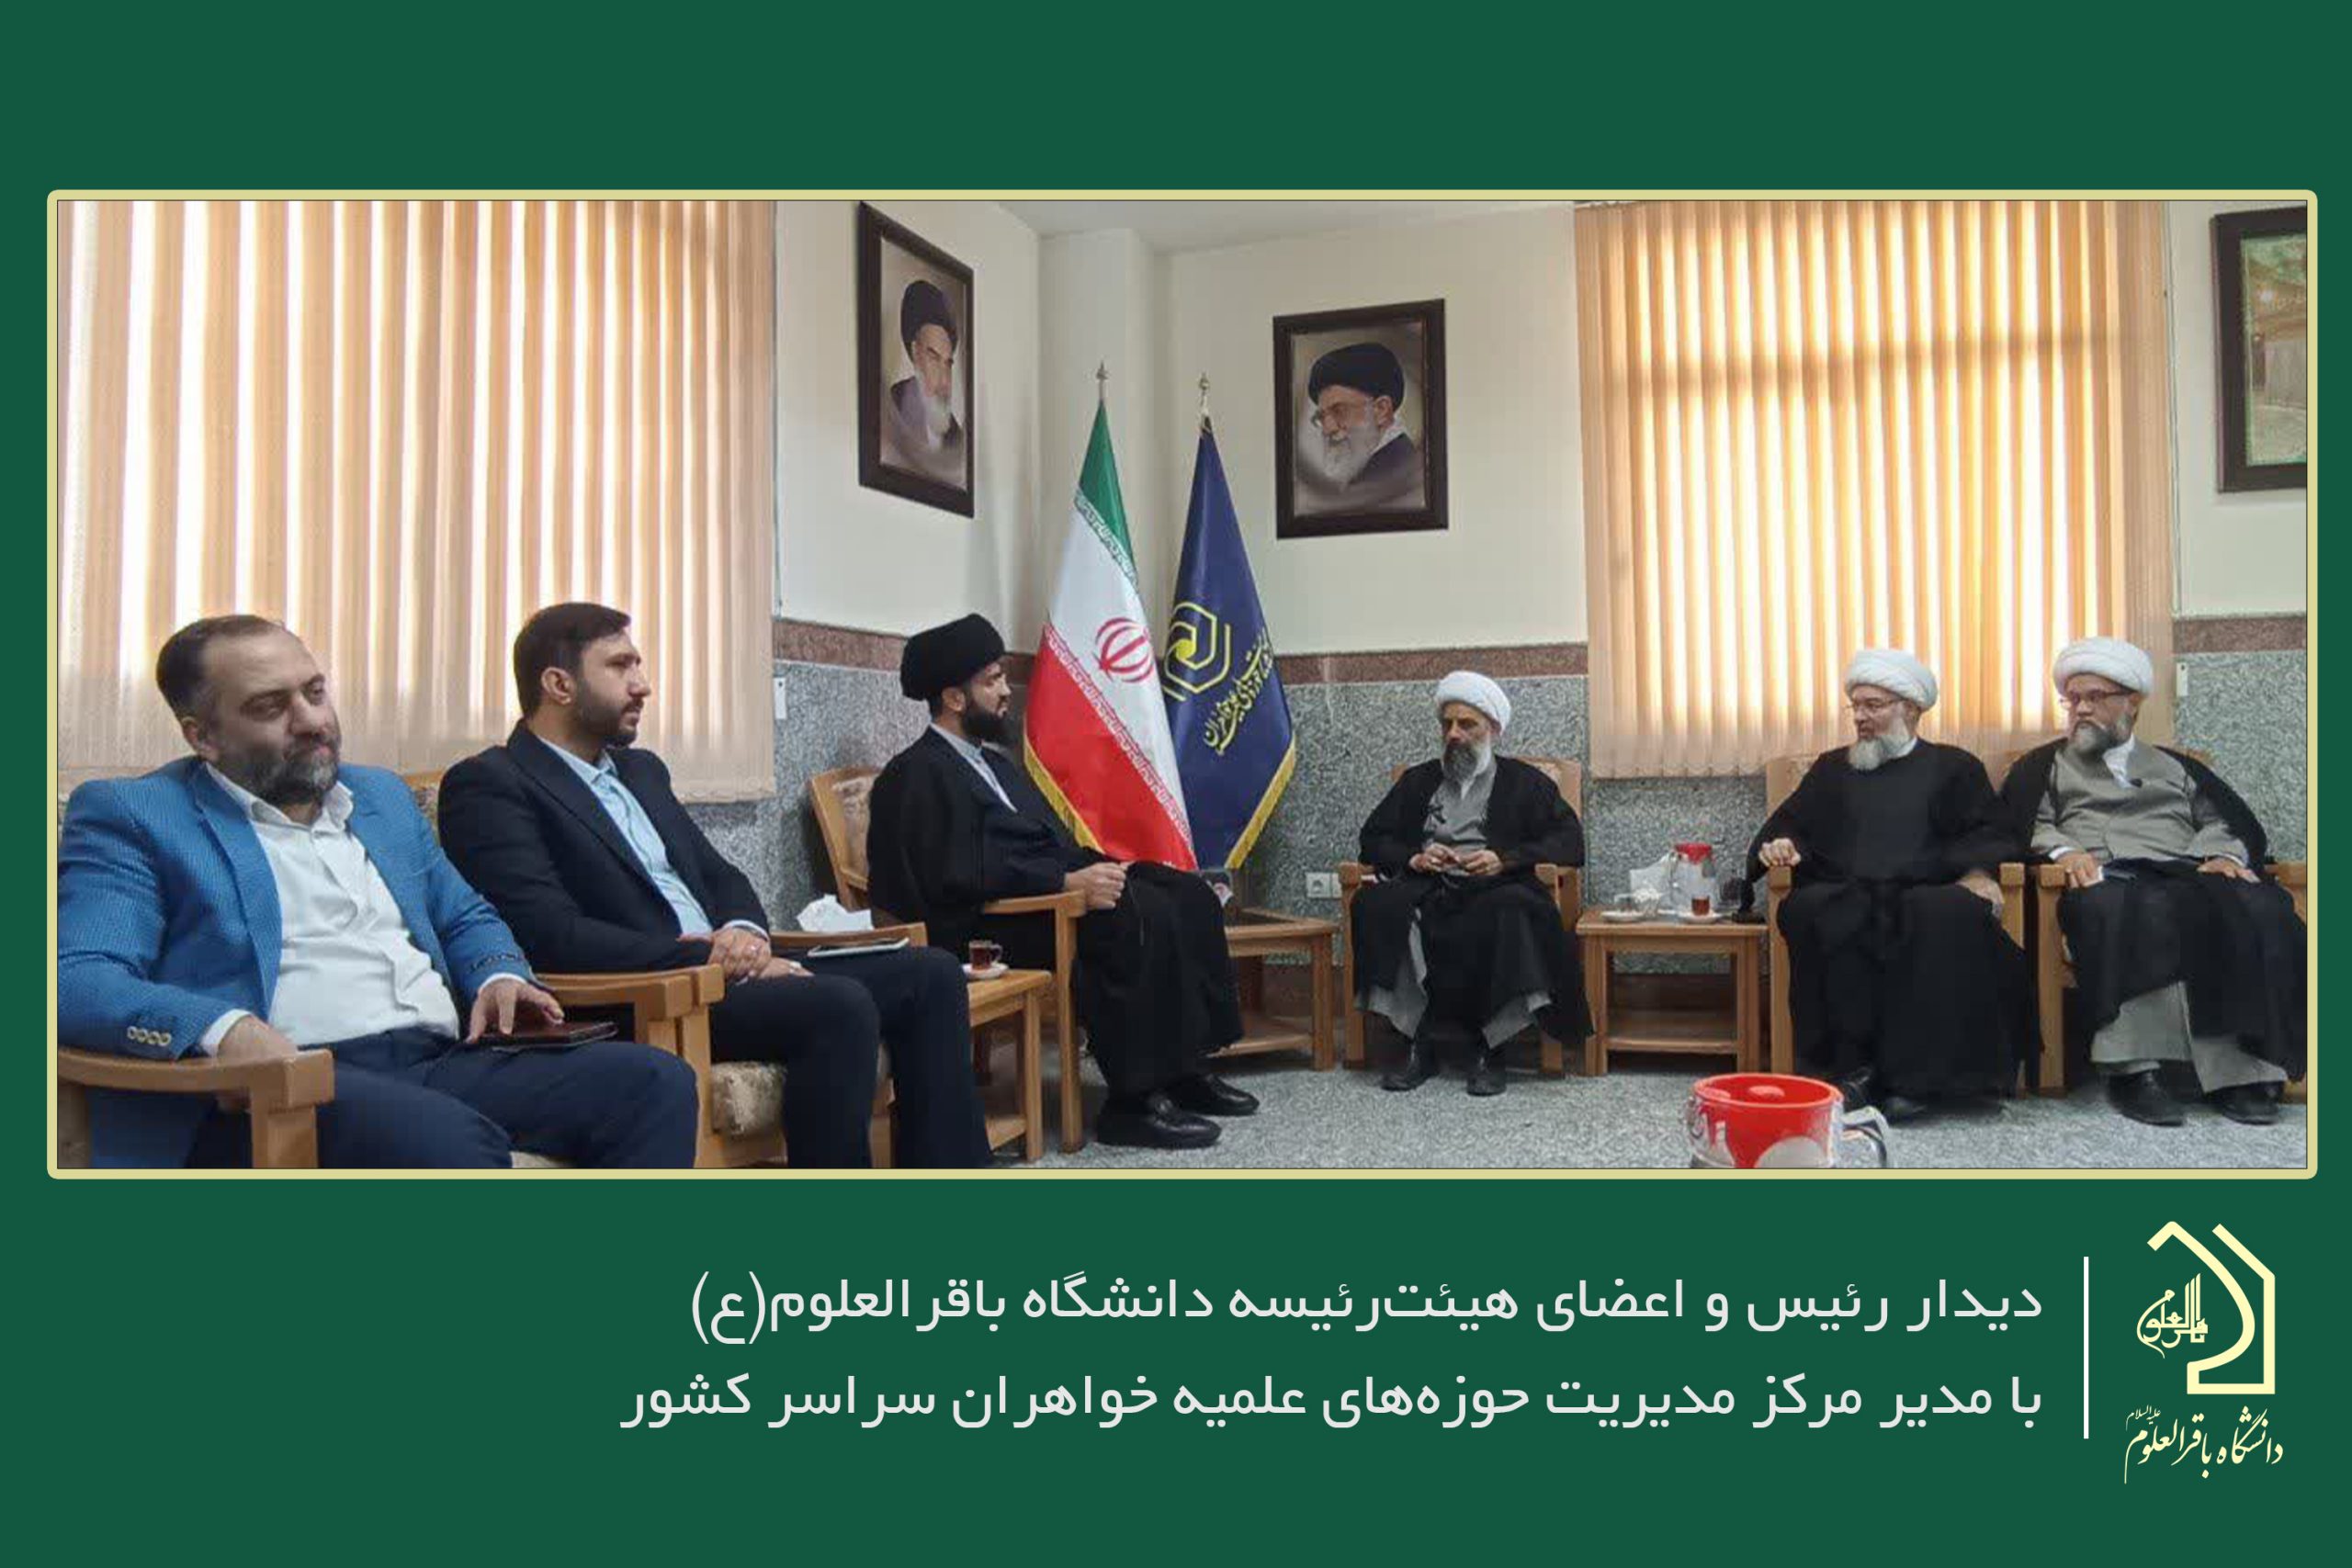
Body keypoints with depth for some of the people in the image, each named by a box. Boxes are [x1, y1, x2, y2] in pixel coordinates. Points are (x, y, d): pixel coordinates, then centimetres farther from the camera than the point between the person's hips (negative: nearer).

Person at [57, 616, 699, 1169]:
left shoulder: (383, 795, 26)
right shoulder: (129, 816, 8)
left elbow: (465, 916, 34)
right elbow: (76, 980, -5)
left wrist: (500, 973, 8)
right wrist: (221, 1027, -26)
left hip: (445, 1064, 6)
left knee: (654, 1080, -20)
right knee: (449, 1137, -39)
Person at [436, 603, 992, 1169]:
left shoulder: (642, 769, 22)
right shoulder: (488, 786, -5)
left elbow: (719, 875, 22)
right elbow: (557, 938, -17)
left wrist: (745, 933, -3)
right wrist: (721, 961, -18)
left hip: (727, 971, 9)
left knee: (929, 974, -5)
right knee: (839, 1005, -31)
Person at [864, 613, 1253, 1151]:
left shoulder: (995, 761, 23)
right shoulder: (919, 774, -7)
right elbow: (965, 875, -19)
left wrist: (1097, 868, 2)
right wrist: (1068, 882, -24)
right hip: (989, 924, -9)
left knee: (1188, 895, -7)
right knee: (1144, 916, -28)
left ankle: (1183, 1067, -4)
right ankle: (1133, 1101, -22)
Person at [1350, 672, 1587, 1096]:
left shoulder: (1526, 782, 17)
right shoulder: (1417, 781, 26)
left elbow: (1570, 843, 5)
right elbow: (1372, 839, 19)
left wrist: (1505, 859, -10)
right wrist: (1413, 858, -2)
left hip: (1493, 891, -2)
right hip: (1426, 892, 2)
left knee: (1513, 911, -38)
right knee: (1375, 904, -31)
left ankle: (1488, 1047, -25)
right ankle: (1419, 1044, -26)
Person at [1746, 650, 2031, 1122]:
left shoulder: (1954, 767, 23)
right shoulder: (1832, 768, 29)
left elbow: (1989, 835, 12)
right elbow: (1789, 824, 21)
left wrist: (1978, 871, -10)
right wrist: (1779, 845, -3)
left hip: (1923, 893, -1)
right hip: (1846, 898, 1)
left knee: (1951, 914, -37)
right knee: (1811, 911, -35)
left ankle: (1915, 1074, -32)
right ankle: (1854, 1065, -33)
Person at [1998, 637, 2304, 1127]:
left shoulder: (2178, 767, 32)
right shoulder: (2043, 766, 26)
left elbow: (2231, 822, 18)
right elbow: (2024, 826, 9)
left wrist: (2224, 855, -4)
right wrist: (2062, 849, -12)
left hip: (2185, 879, 3)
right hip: (2104, 880, -3)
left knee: (2254, 910, -31)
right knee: (2117, 911, -40)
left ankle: (2240, 1067, -32)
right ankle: (2134, 1068, -42)